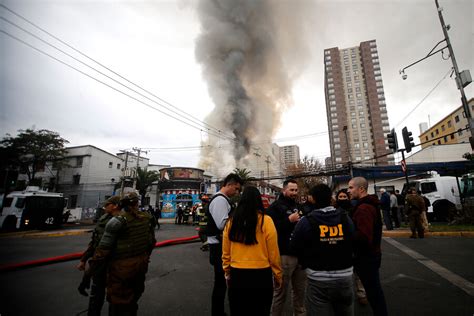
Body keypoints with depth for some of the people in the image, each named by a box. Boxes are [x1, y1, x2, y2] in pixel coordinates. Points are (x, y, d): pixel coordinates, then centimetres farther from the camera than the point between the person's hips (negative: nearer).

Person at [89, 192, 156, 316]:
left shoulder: (117, 221, -18)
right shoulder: (147, 218, -3)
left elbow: (104, 248, -18)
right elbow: (152, 241, 6)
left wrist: (92, 266, -5)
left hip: (122, 266, -5)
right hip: (141, 264, 6)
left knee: (118, 302, 14)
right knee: (133, 298, 26)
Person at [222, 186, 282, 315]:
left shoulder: (231, 221, -5)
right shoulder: (266, 221, -13)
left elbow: (226, 253, 2)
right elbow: (273, 254, -8)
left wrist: (227, 273, 17)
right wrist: (278, 275, 7)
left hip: (237, 274, 3)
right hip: (261, 275, -2)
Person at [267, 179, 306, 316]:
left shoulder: (298, 206, 15)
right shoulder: (276, 206, -9)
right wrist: (289, 220, -23)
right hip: (284, 255, -7)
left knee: (300, 290, 20)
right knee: (280, 292, 4)